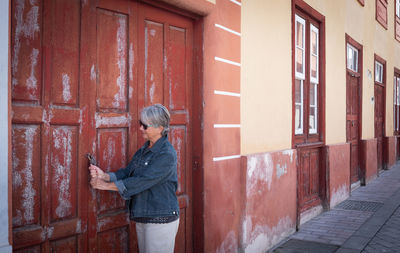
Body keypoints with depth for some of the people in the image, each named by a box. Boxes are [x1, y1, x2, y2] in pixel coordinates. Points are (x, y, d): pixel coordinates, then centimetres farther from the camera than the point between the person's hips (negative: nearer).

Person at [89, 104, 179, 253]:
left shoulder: (167, 154, -19)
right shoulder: (143, 151, 10)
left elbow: (142, 181, -24)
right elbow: (127, 172, 6)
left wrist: (107, 185, -18)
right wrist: (105, 176, -13)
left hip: (161, 220, -8)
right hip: (142, 218, 8)